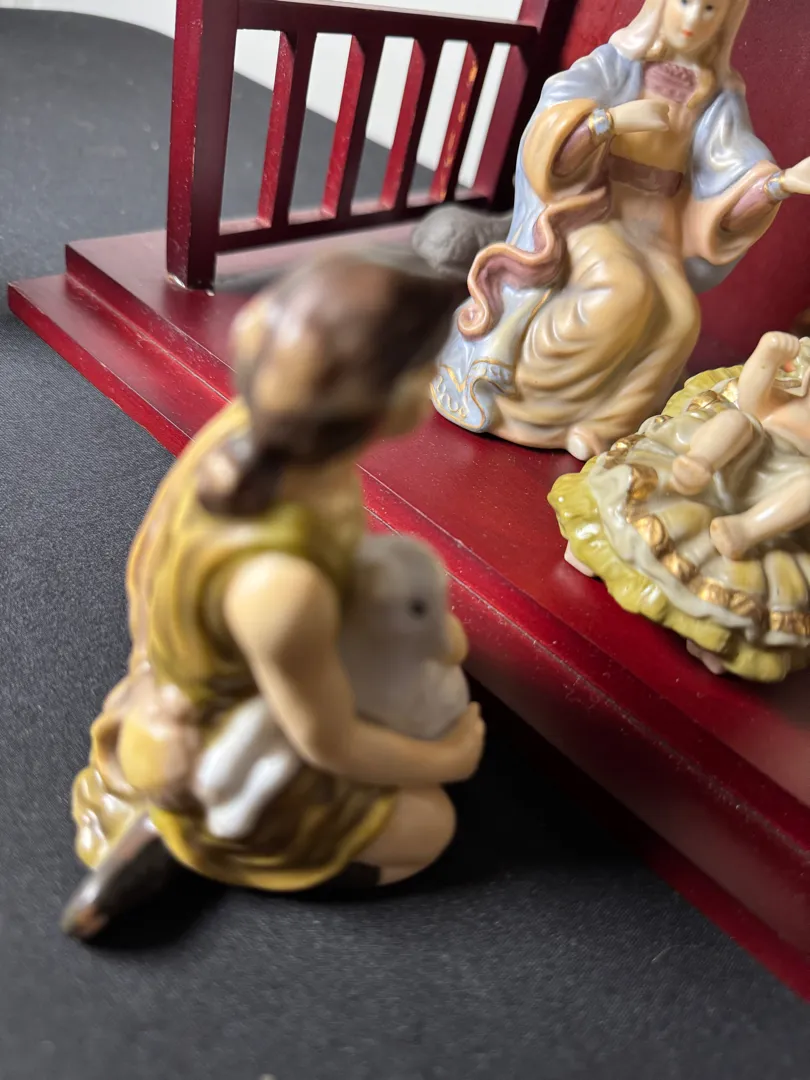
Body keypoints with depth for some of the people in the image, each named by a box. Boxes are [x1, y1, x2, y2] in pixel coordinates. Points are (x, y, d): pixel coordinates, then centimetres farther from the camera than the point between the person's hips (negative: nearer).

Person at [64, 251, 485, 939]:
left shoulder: (260, 422, -25)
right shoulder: (279, 586, -45)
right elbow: (330, 744, -25)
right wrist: (445, 760, -7)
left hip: (205, 678, 7)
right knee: (430, 828, 12)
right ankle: (176, 840, 5)